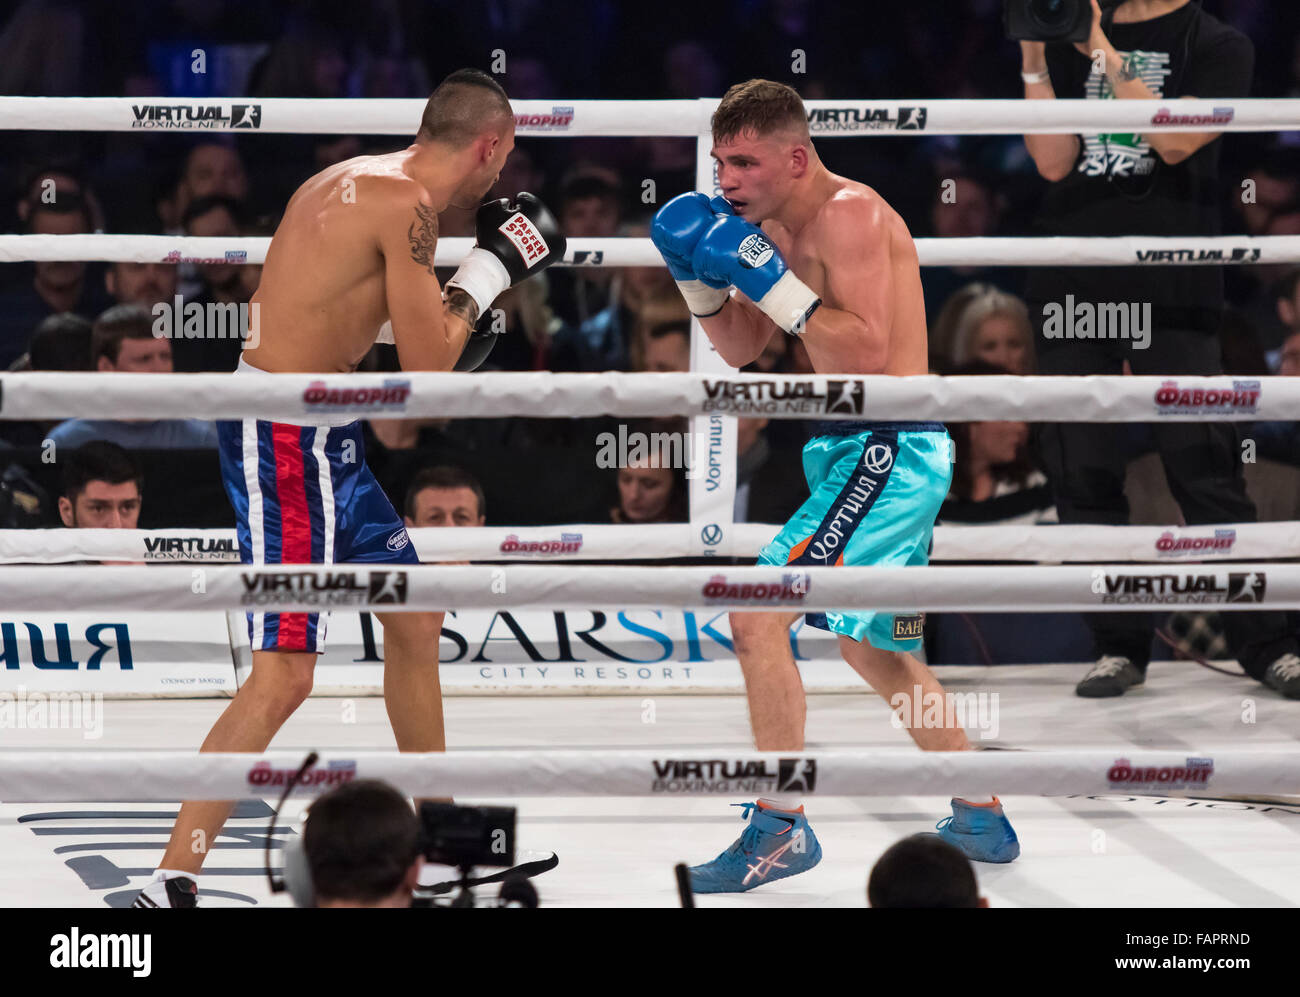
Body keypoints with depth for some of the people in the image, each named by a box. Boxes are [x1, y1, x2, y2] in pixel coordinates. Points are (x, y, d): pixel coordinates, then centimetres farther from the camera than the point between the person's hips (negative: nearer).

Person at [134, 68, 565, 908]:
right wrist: (492, 269, -4)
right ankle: (172, 885, -15)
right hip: (283, 436, -11)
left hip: (321, 435, 11)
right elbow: (428, 365, -16)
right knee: (286, 671, -14)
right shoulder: (407, 202, -17)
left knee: (415, 618, 22)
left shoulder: (360, 180, 12)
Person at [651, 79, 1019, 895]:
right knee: (873, 648, 22)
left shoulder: (848, 214, -17)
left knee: (758, 611, -17)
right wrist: (700, 279, 1)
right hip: (854, 450, 11)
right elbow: (742, 350, 17)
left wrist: (772, 280, -25)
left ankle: (780, 828, -10)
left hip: (889, 451, -11)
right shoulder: (778, 227, 12)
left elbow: (870, 354, -24)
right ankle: (984, 821, 34)